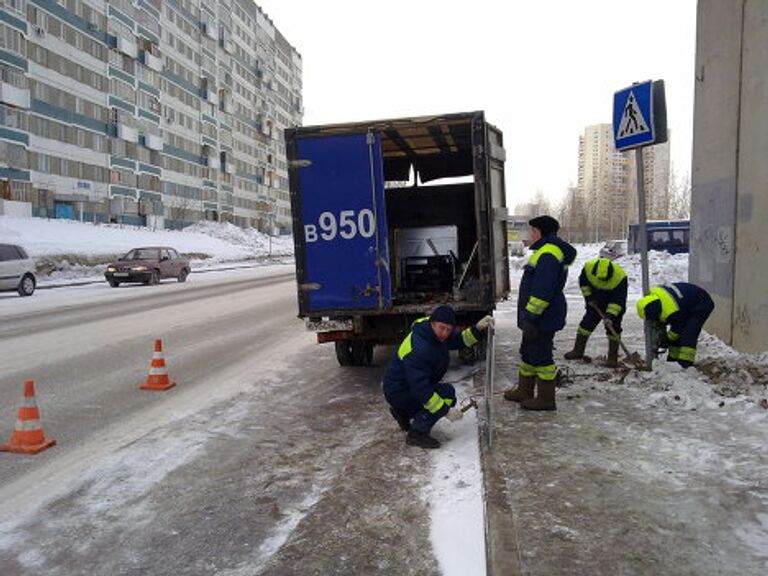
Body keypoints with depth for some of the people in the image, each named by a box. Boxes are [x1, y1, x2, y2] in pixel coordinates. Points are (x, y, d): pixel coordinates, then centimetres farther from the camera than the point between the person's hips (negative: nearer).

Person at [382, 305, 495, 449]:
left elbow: (459, 340, 7)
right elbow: (420, 389, -32)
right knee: (447, 393, -20)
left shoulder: (435, 332, -5)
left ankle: (403, 411, 23)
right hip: (399, 392, -10)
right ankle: (417, 434, -10)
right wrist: (446, 411, -28)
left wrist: (478, 328, -10)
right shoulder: (418, 350, -33)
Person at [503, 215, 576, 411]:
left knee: (540, 356, -3)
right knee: (528, 352, 19)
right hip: (538, 317, 11)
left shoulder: (548, 254, -20)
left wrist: (531, 317, -24)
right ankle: (524, 391, 31)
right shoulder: (545, 251, 17)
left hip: (544, 318, -11)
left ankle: (546, 399, 7)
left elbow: (542, 291, -26)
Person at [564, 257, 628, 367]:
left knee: (613, 328, -8)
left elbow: (618, 300, -31)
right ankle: (578, 351, 19)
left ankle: (613, 357, 3)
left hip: (615, 305, -3)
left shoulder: (620, 276, -35)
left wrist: (610, 315, -37)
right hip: (596, 303, 4)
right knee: (587, 323, 6)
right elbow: (583, 282, -3)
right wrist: (588, 296, -8)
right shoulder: (589, 267, -26)